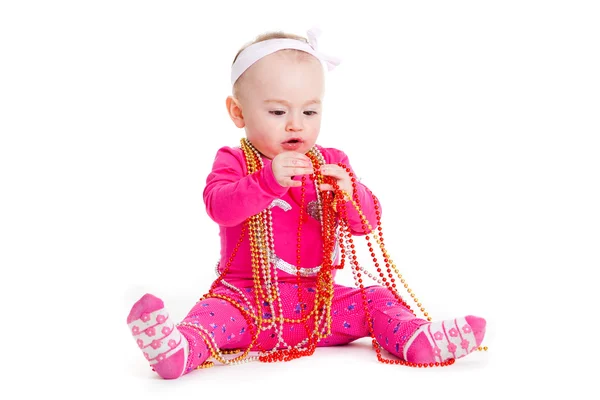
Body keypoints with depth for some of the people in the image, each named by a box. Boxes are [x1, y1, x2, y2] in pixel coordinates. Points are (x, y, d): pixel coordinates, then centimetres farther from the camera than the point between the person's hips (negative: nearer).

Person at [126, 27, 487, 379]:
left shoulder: (332, 164, 9)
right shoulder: (234, 162, 0)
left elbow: (368, 223, 0)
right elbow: (219, 206, -21)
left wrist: (350, 195, -25)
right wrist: (269, 180, -38)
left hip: (319, 299, 4)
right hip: (248, 298, -3)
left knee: (377, 300, -14)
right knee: (216, 311, -31)